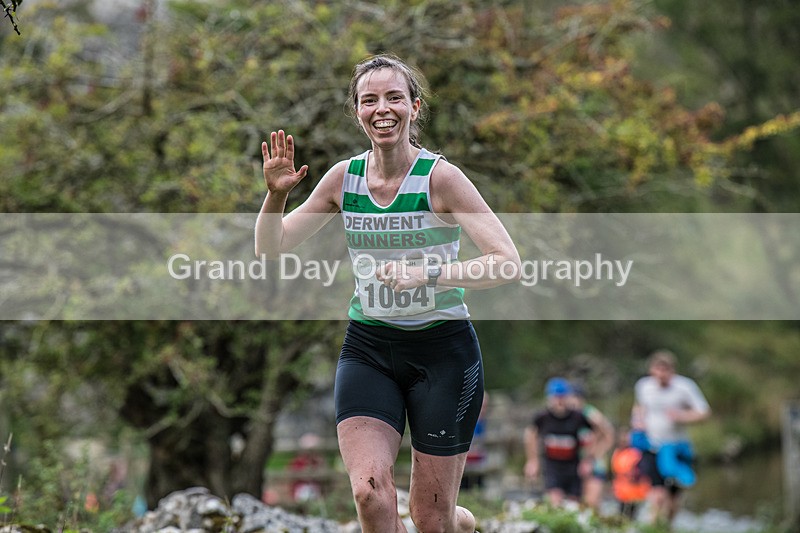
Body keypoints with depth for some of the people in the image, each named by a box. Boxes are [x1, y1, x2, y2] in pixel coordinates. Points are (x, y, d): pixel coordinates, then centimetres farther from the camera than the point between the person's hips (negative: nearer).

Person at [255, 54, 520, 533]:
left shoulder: (439, 177, -11)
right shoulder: (344, 177, 1)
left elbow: (508, 264, -17)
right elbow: (270, 251, 7)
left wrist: (428, 273, -27)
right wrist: (276, 195, -11)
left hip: (442, 349, -3)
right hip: (368, 348, 3)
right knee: (369, 492, -19)